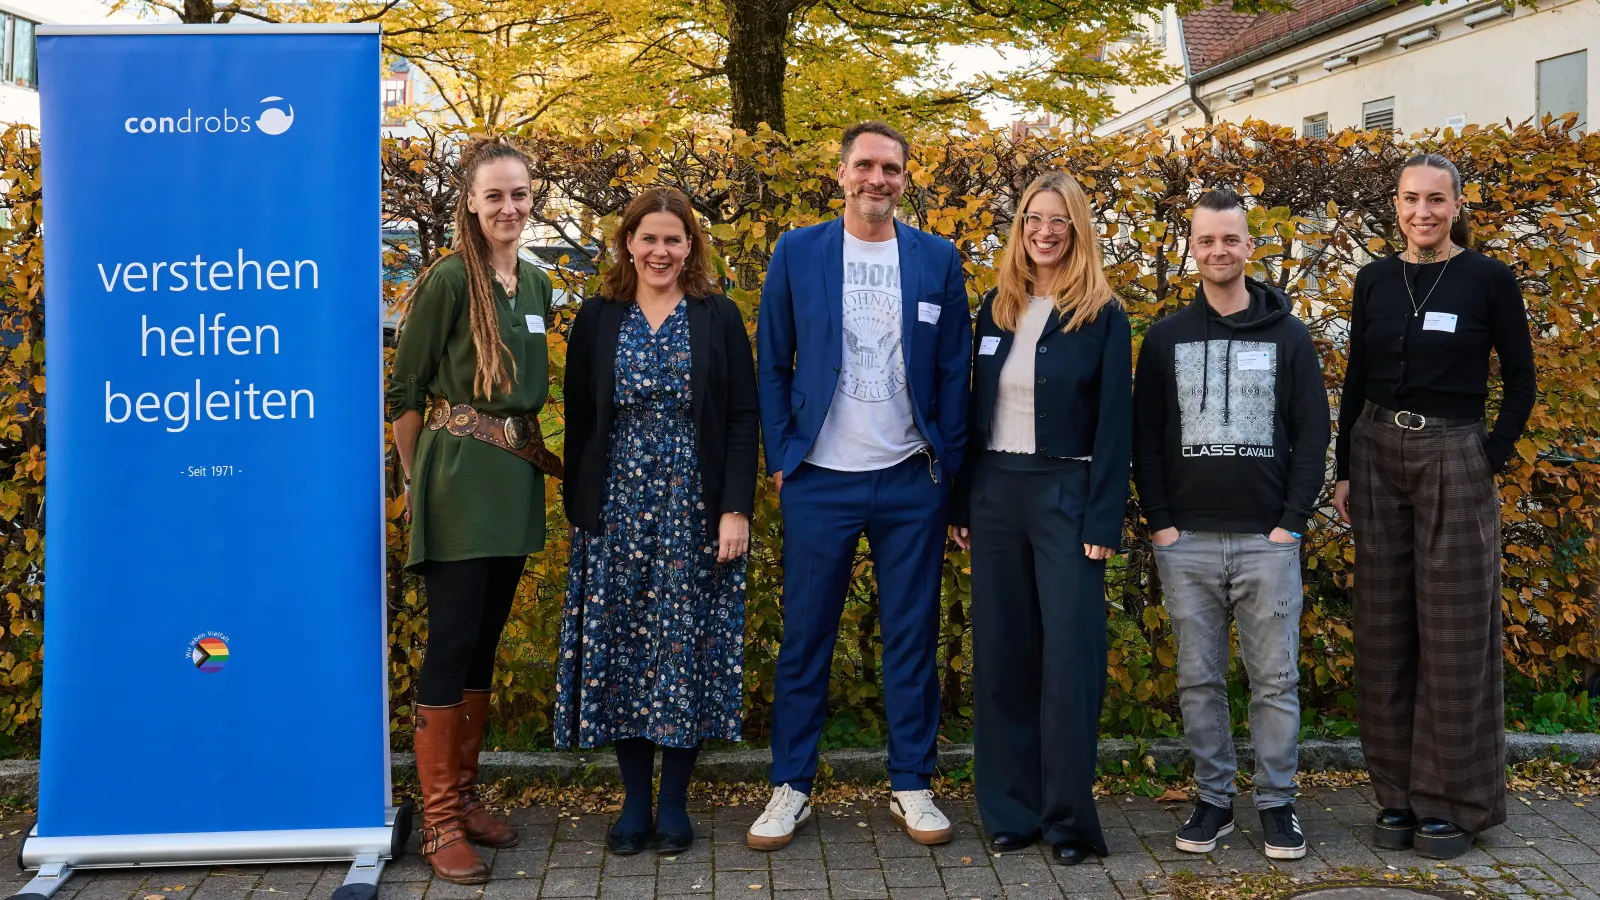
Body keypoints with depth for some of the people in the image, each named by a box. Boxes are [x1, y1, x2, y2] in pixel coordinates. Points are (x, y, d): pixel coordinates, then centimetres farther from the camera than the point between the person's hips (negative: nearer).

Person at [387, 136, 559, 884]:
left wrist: (541, 454, 16)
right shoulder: (449, 279, -10)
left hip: (517, 477, 7)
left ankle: (464, 796, 23)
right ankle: (439, 822, 4)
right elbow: (404, 391, -7)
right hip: (458, 478, -7)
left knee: (484, 645, 13)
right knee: (451, 645, -4)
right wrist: (415, 483, -5)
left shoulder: (536, 284, 12)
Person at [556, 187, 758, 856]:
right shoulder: (597, 319, 6)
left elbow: (743, 417, 0)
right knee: (622, 645, 3)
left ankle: (674, 802, 14)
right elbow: (578, 420, 8)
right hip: (617, 511, 1)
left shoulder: (718, 317, 3)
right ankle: (634, 801, 14)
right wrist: (578, 511, 3)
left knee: (686, 644, 2)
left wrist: (737, 509, -8)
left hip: (695, 510, -1)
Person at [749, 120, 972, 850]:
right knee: (804, 638, 5)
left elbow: (954, 372, 6)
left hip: (912, 481, 1)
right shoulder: (797, 253, 3)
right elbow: (771, 365, 5)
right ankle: (791, 787, 15)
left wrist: (948, 465, 0)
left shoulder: (938, 260, 5)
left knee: (911, 637, 8)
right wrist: (779, 457, -1)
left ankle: (912, 785, 18)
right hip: (820, 481, -1)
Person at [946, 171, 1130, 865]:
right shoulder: (996, 308, 10)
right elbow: (975, 411, 11)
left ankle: (1068, 817, 7)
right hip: (994, 493, 4)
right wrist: (961, 505, 7)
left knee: (1069, 657, -4)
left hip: (1066, 495, -4)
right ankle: (1010, 809, 17)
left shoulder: (1103, 316, -3)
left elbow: (1114, 425, -6)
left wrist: (1103, 523, -13)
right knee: (1000, 655, 7)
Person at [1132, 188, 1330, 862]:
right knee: (1199, 679, 7)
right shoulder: (1165, 338, 7)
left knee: (1275, 679, 3)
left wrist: (1292, 523, -6)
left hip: (1268, 540, -1)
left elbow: (1312, 435, 3)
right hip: (1185, 542, 1)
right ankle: (1213, 799, 18)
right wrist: (1159, 523, -3)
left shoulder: (1289, 336, 5)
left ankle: (1278, 804, 14)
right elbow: (1144, 438, 5)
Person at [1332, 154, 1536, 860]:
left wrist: (1492, 459, -7)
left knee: (1452, 631, 0)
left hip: (1453, 458, -3)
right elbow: (1356, 380, 11)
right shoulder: (1375, 281, 7)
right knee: (1384, 629, 6)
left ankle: (1452, 801, 11)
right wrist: (1345, 471, 7)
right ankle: (1398, 793, 16)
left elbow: (1521, 382, 2)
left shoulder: (1489, 280, -3)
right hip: (1377, 453, 4)